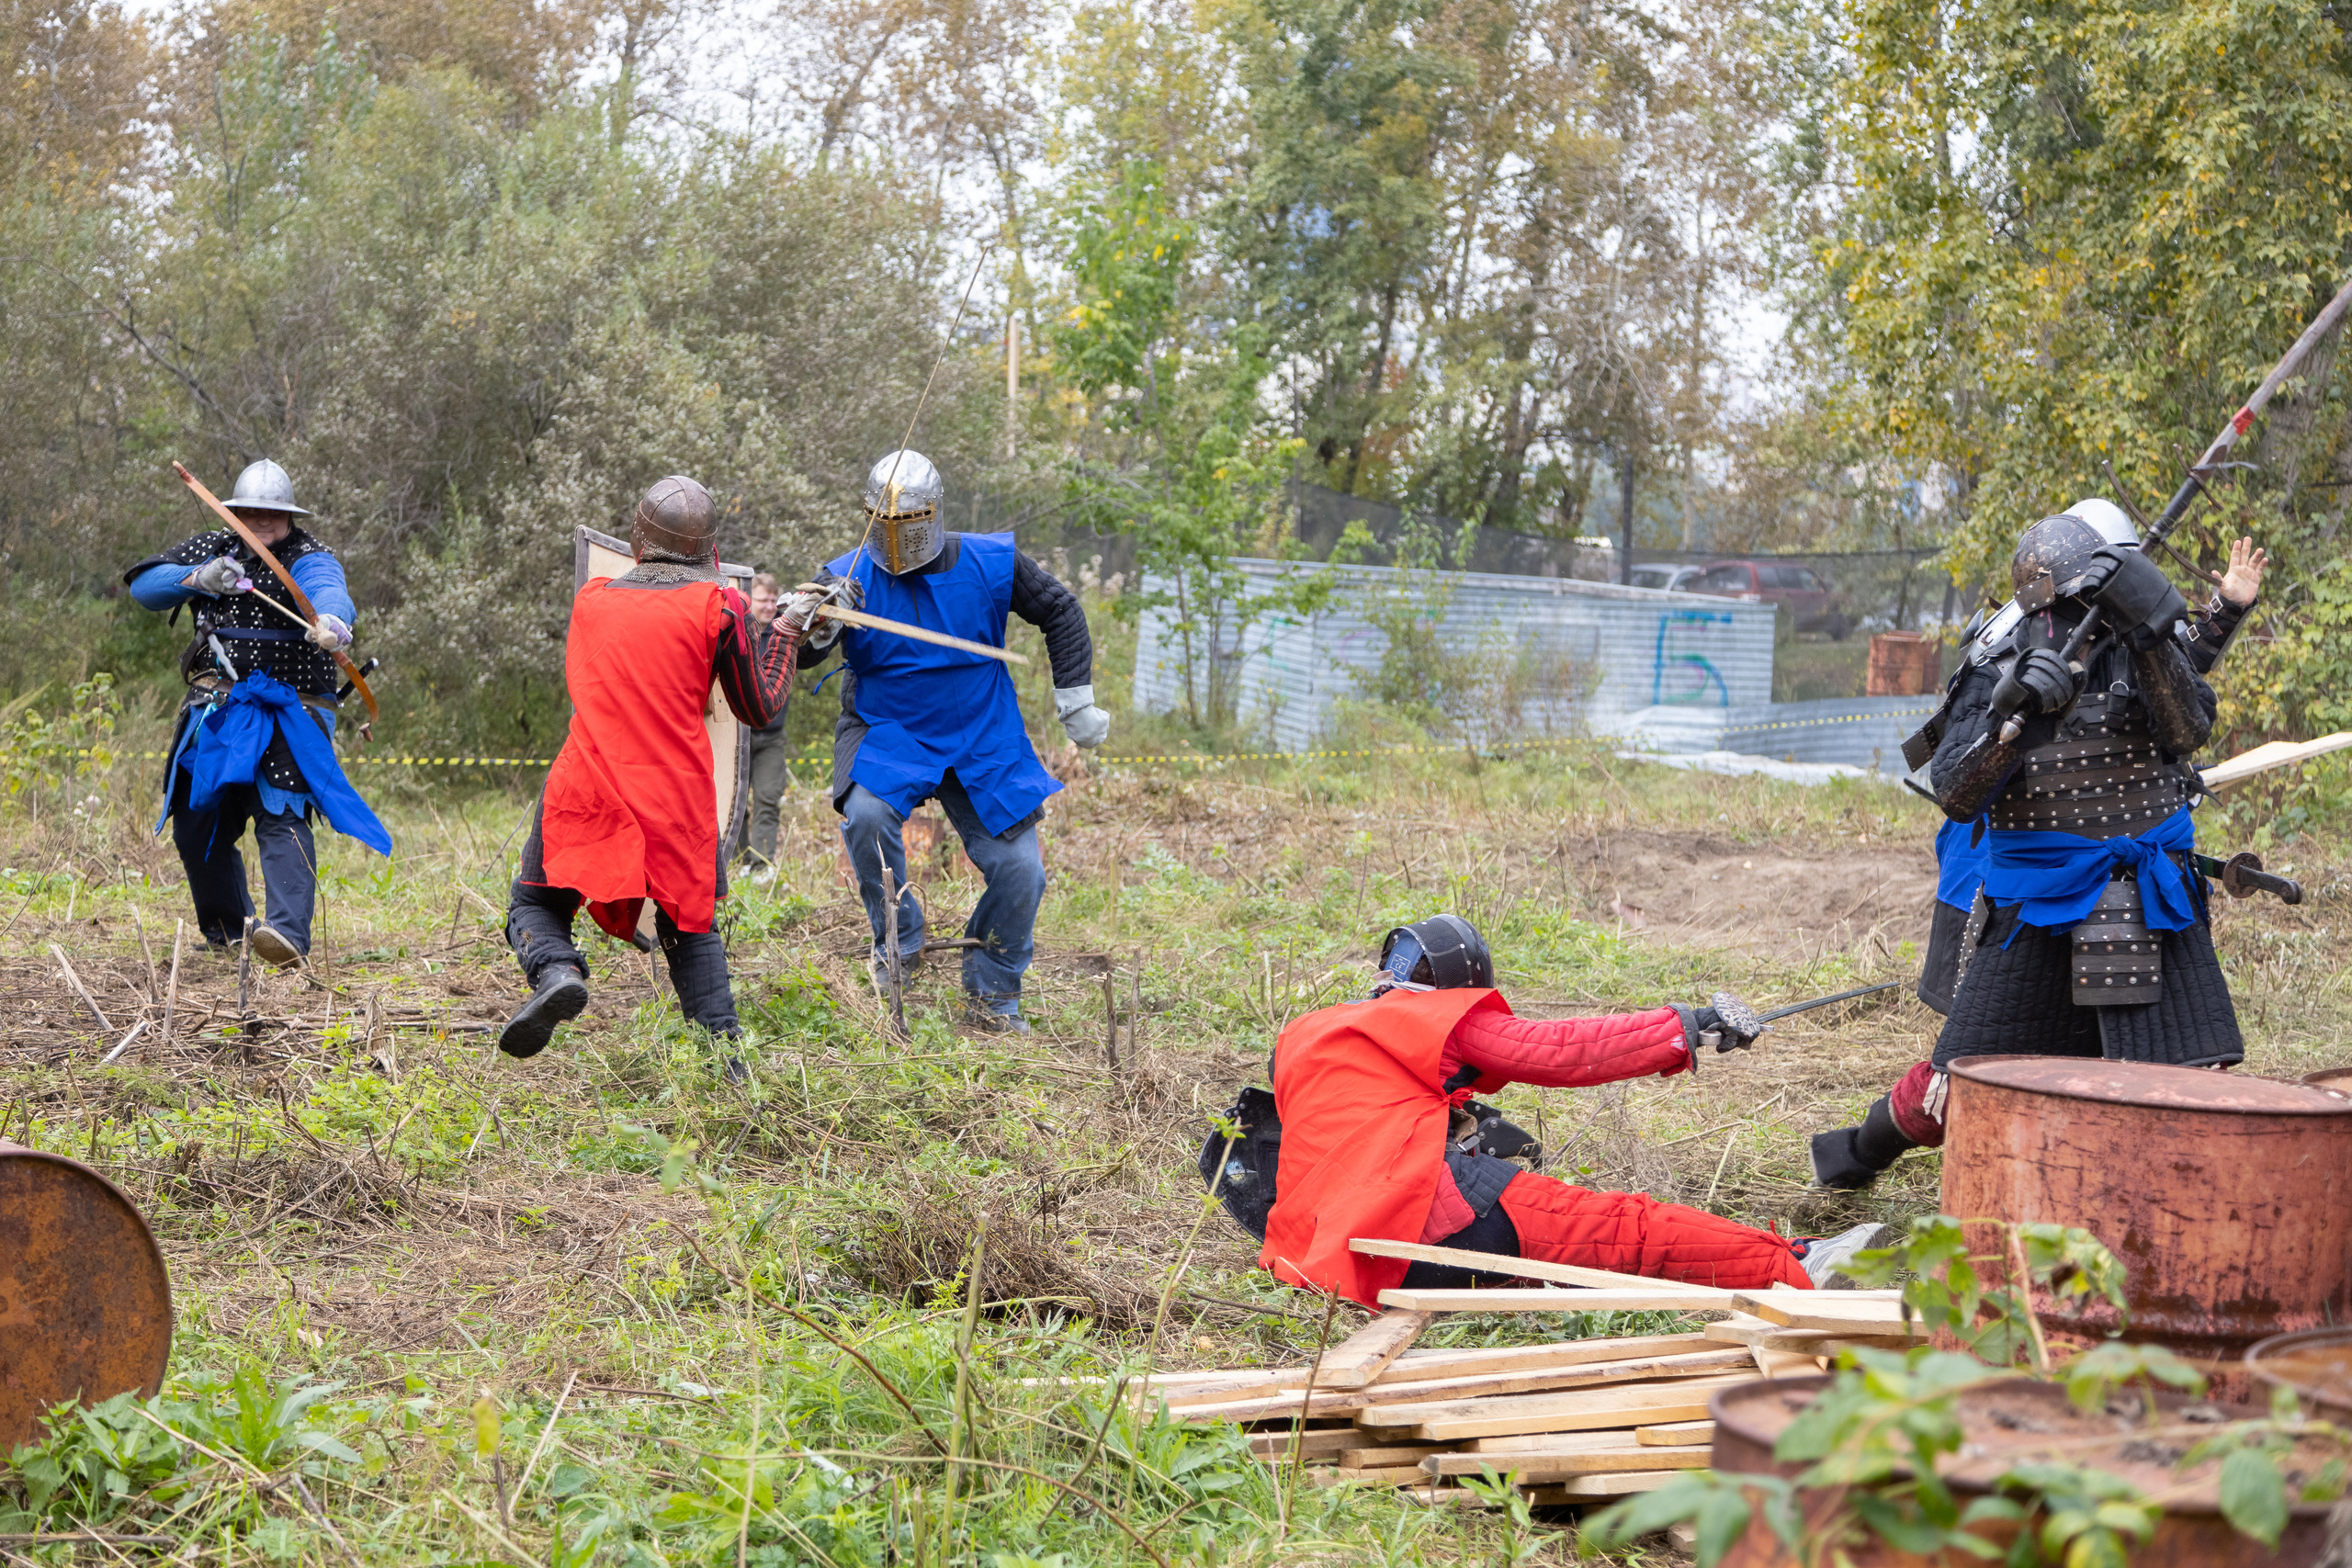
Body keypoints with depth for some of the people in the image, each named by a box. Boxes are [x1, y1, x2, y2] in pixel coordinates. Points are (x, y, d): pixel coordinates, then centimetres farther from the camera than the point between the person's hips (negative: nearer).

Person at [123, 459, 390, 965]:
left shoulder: (308, 558, -10)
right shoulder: (211, 548, 8)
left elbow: (326, 588, -33)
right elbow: (141, 585, 3)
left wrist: (330, 619, -58)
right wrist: (198, 579, -16)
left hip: (287, 712, -6)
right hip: (215, 710, 6)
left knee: (281, 814, -24)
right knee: (196, 826, 11)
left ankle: (288, 933, -36)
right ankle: (227, 930, 33)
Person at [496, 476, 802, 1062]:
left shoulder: (591, 597, 9)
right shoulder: (718, 606, 0)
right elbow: (759, 709, 7)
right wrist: (787, 633, 21)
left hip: (587, 788, 0)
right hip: (678, 794, 0)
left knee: (536, 903, 15)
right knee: (690, 921, 18)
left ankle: (555, 971, -17)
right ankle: (723, 1043, 7)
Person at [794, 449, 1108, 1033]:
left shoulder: (989, 564, -10)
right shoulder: (850, 577, -12)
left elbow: (1061, 612, 5)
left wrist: (1075, 700, 4)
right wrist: (820, 629, -43)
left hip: (983, 742, 1)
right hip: (886, 735, -1)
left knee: (1020, 871, -3)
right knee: (866, 815, -31)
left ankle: (992, 995, 19)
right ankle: (899, 942, -7)